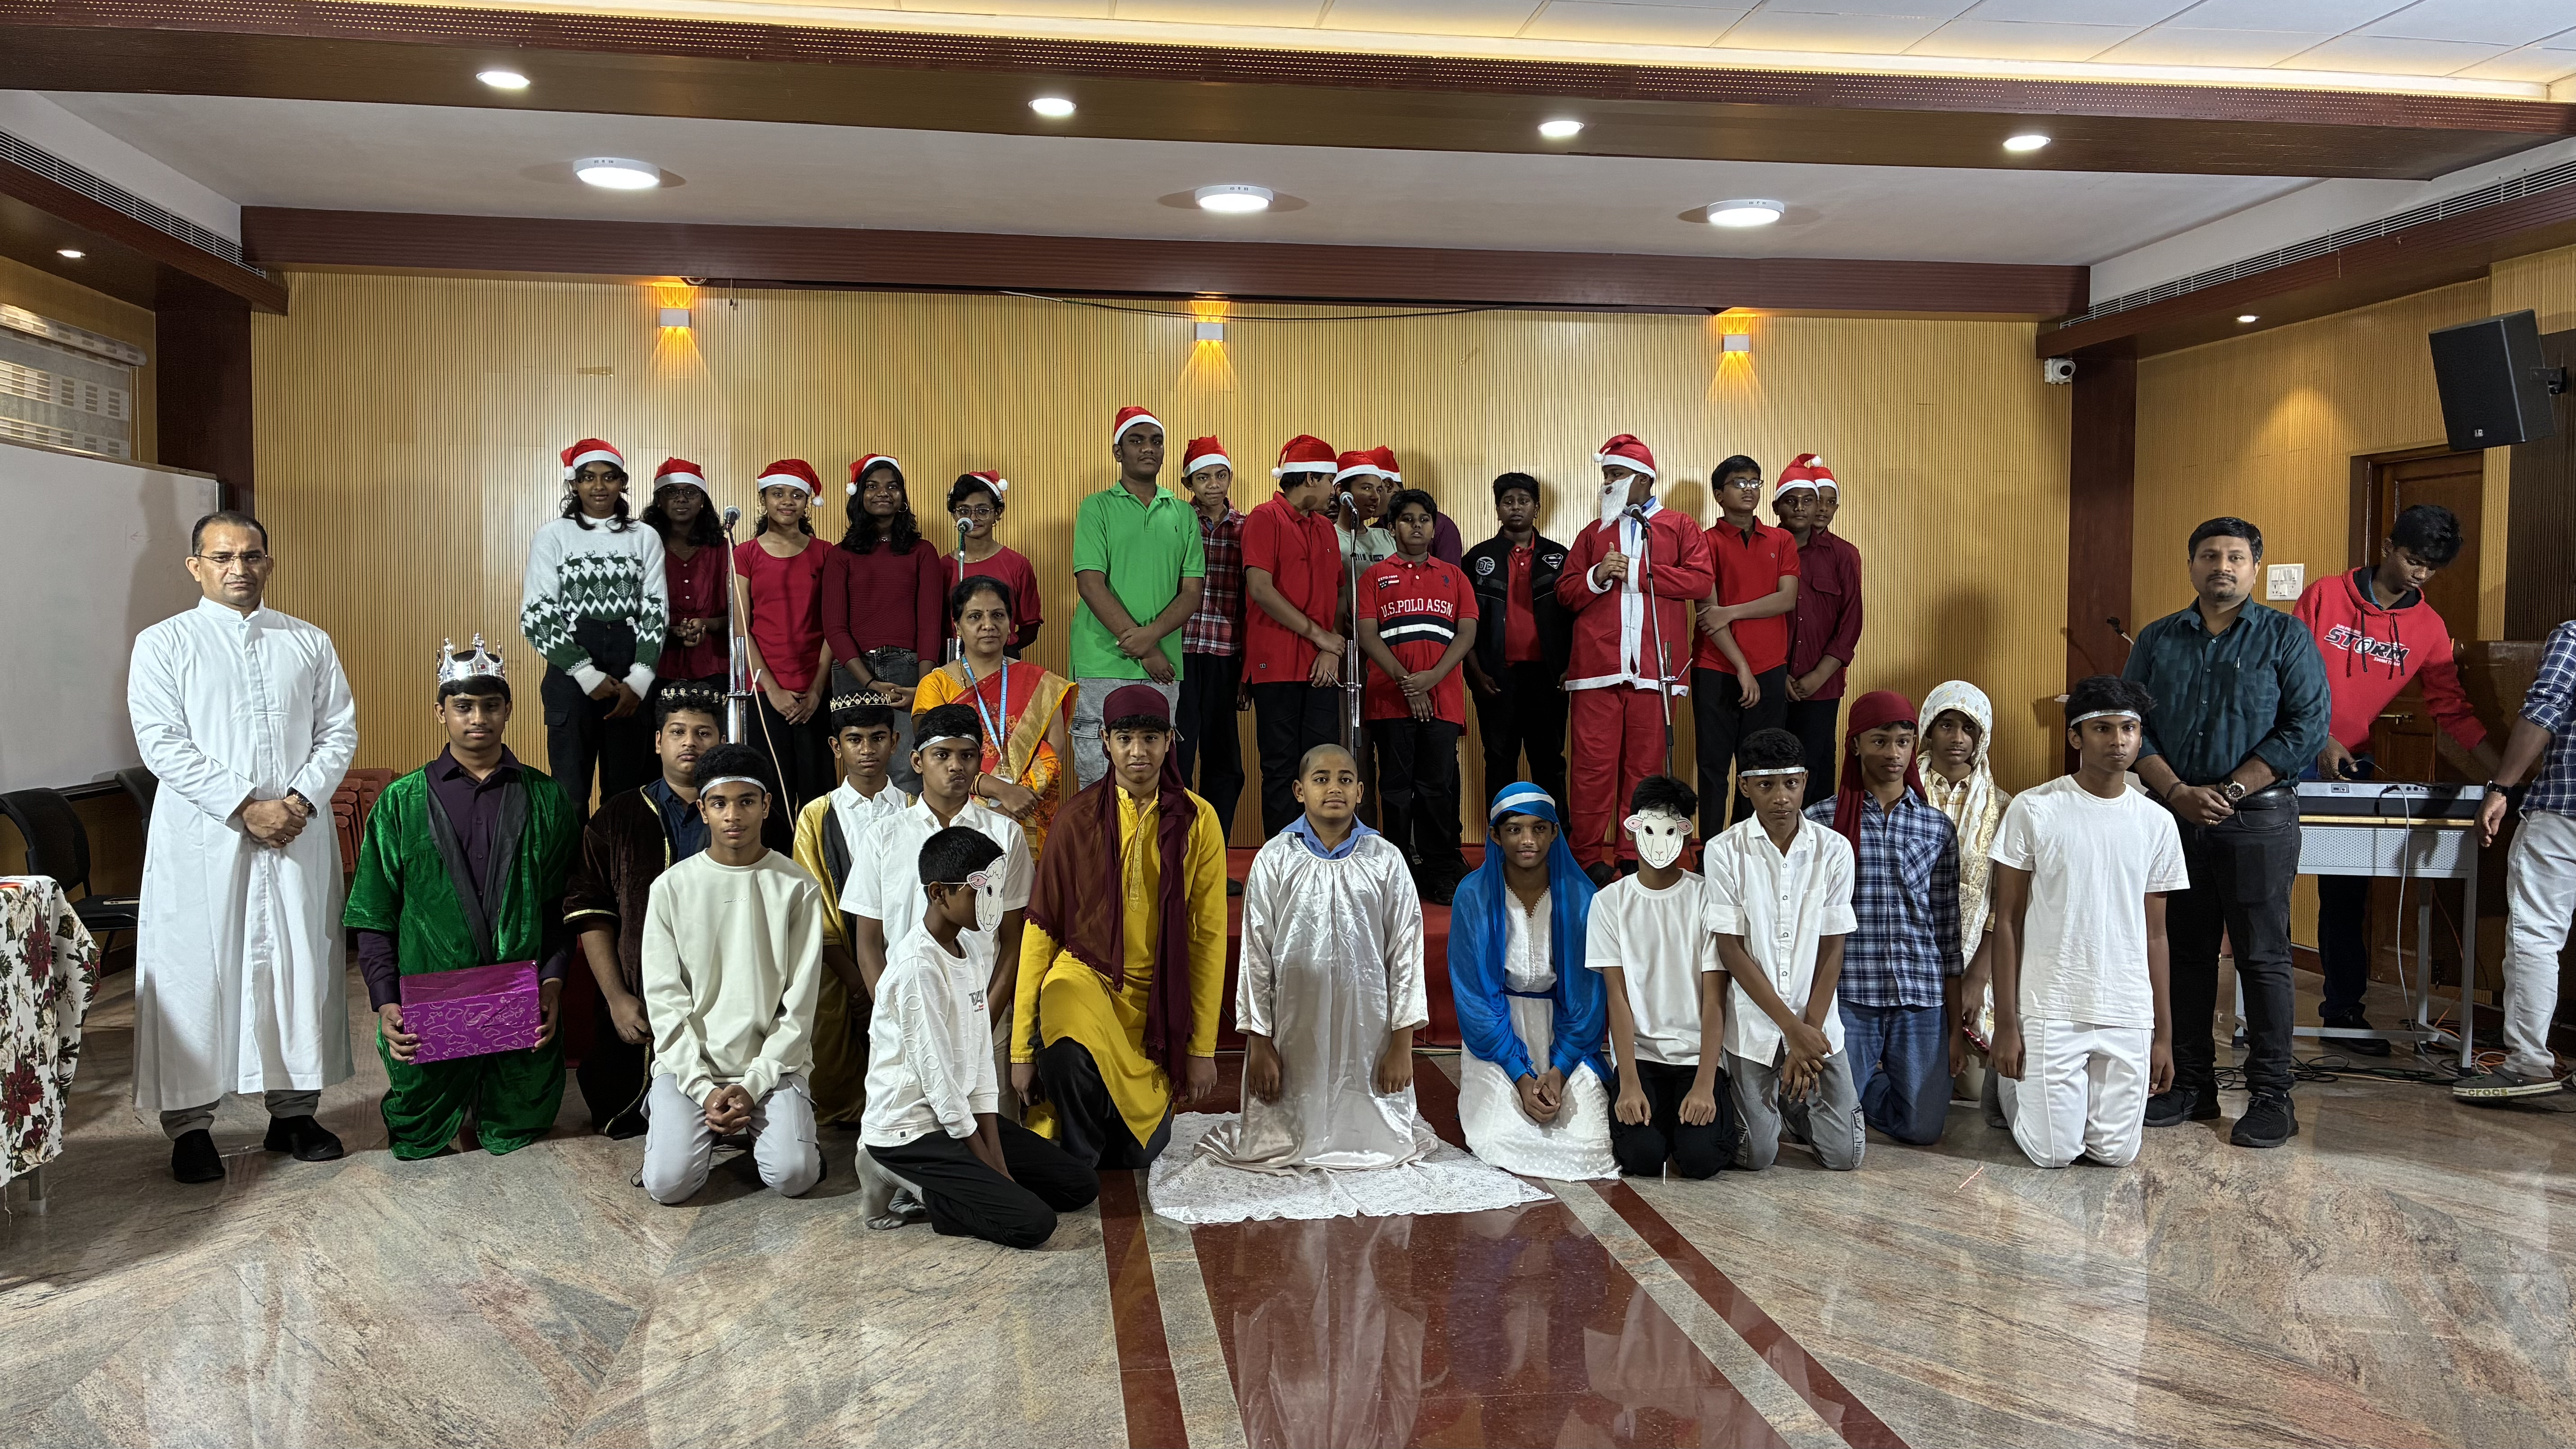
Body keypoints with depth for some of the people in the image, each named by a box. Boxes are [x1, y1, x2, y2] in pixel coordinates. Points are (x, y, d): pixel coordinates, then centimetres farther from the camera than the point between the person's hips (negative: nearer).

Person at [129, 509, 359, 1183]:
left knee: (301, 967, 6)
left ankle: (293, 1110, 18)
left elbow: (339, 731, 7)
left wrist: (301, 800, -10)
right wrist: (246, 808, -15)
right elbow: (163, 746, -7)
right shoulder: (164, 644, 2)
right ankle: (190, 1124, 12)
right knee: (195, 974, 1)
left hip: (299, 836, 3)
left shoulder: (310, 643, 11)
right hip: (202, 840, -2)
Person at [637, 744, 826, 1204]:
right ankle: (669, 1118, 16)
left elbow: (800, 1003, -2)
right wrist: (703, 1088, -11)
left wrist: (753, 1084, -11)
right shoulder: (672, 887, 1)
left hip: (772, 1063, 0)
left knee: (794, 1176, -21)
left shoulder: (798, 888, 0)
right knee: (669, 1183, -18)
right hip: (689, 1062, 1)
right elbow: (665, 1000, -1)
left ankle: (776, 1122, 13)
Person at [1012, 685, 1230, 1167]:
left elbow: (1210, 935, 1)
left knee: (1140, 1153, -1)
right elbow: (1041, 928, -2)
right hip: (1084, 977, -1)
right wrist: (1021, 1047, -6)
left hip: (1159, 996, 2)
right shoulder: (1077, 819, -4)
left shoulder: (1196, 820, -2)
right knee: (1070, 1058, -35)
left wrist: (1203, 1048, -1)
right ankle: (1073, 1166, -8)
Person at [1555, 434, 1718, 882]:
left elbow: (1702, 580, -4)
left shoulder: (1679, 526, 12)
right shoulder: (1593, 533, 20)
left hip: (1653, 667, -1)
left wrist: (1637, 572, -7)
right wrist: (1596, 577, -6)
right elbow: (1565, 593, 14)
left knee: (1647, 765, 1)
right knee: (1593, 764, -3)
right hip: (1597, 665, 2)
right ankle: (1588, 858, 4)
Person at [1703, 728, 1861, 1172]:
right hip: (1754, 1026, -2)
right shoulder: (1725, 852, -10)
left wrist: (1809, 1030, -9)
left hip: (1818, 1024, 2)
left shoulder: (1834, 850, -4)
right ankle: (1768, 1098, 31)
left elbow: (1832, 950, -2)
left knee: (1845, 1155, -1)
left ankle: (1795, 1098, 30)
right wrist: (1792, 1028, -12)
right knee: (1756, 1156, -2)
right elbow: (1731, 950, -9)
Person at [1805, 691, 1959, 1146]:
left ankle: (1869, 1083, 33)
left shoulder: (1937, 828, 7)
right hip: (1846, 995, -2)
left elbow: (1947, 932, 8)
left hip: (1921, 998, 2)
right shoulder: (1822, 820, -1)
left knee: (1923, 1128, 2)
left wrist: (1956, 1026, 7)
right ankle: (1864, 1076, 30)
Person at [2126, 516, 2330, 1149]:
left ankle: (2271, 1097, 6)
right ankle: (2190, 1085, 18)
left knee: (2262, 957, -1)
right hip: (2173, 815, 3)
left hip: (2258, 818, -3)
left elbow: (2307, 728, -7)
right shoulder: (2157, 639, 10)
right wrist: (2177, 793, -9)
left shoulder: (2286, 637, 1)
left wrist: (2229, 793, -13)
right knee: (2185, 951, 8)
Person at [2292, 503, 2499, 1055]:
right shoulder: (2325, 597, -6)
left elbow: (2453, 709, 5)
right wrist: (2321, 742, -13)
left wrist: (2506, 778, -2)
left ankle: (2344, 1009, 15)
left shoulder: (2428, 627, 4)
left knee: (2347, 893, 7)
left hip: (2355, 765, 3)